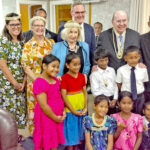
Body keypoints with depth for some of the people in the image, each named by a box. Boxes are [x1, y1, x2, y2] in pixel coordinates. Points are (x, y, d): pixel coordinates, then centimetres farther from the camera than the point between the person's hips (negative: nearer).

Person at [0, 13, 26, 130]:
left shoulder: (22, 41, 8)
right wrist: (15, 83, -12)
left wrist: (23, 82, -4)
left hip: (21, 83, 5)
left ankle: (17, 132, 28)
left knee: (20, 108, 11)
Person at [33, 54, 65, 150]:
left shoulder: (55, 80, 5)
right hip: (46, 117, -8)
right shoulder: (40, 82, -22)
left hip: (58, 116, 8)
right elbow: (43, 105, -22)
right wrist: (55, 118, -14)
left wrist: (63, 111, 1)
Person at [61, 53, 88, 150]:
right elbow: (64, 96, -14)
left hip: (81, 110, 5)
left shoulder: (82, 76, 3)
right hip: (70, 111, -5)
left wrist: (86, 107, -3)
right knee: (71, 131, 8)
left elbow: (85, 92, 6)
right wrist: (73, 111, -14)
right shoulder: (65, 78, -13)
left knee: (79, 130, 18)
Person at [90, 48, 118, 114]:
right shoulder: (94, 74, -9)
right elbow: (95, 91, -11)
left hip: (112, 99, 4)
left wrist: (115, 99, -2)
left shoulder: (112, 70, 5)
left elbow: (115, 85, 8)